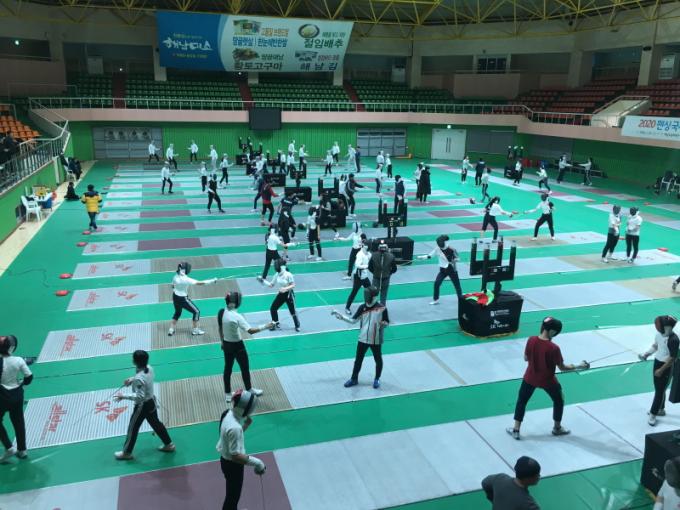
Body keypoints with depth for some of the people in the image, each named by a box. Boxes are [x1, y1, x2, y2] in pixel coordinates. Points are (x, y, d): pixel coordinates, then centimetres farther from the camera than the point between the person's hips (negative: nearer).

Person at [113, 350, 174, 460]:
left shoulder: (139, 378, -32)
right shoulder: (149, 368, -9)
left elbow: (139, 396, -30)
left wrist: (123, 396, -28)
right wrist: (131, 379, 1)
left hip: (142, 406, -8)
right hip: (151, 402, 8)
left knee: (133, 428, 12)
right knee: (156, 423, 23)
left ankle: (126, 452, 29)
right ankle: (169, 444, 34)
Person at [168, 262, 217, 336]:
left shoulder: (175, 276, -6)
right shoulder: (185, 279, -27)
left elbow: (173, 287, 7)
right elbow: (199, 283, -27)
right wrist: (212, 281, -23)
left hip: (175, 297, 7)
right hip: (183, 299, -7)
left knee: (177, 313, 29)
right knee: (196, 312, 8)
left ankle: (171, 330, 28)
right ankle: (195, 330, 15)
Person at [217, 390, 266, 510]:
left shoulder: (229, 413, -8)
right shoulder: (234, 427, -36)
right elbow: (235, 455, -31)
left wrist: (246, 424, -6)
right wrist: (257, 462, -24)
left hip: (227, 460, 9)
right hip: (232, 464, -9)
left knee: (233, 492, 30)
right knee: (232, 495, 13)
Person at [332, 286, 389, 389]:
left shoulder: (382, 308, -15)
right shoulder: (362, 307, -6)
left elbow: (387, 323, -4)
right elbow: (353, 320, -2)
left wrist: (383, 324, -27)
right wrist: (340, 316, -12)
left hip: (376, 340, -2)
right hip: (363, 339, 2)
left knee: (378, 360, 14)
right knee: (358, 359, 12)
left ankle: (377, 379, 36)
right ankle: (354, 379, 30)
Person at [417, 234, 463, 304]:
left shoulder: (451, 249, -19)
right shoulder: (437, 248, -10)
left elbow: (457, 258, -7)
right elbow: (430, 255, -8)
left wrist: (454, 260, -29)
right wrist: (422, 257, -23)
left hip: (452, 270, -3)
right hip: (443, 270, 3)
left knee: (457, 285, 5)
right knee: (436, 283, -5)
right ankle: (435, 300, 10)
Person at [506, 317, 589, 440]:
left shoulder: (531, 340, -17)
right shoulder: (554, 348, -26)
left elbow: (526, 358, -4)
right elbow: (562, 367, -14)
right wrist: (579, 366, 0)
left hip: (530, 378, 2)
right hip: (548, 381, -2)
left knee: (521, 401, 20)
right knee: (559, 401, 26)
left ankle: (516, 430, 22)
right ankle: (557, 428, 42)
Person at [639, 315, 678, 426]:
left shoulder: (673, 339, -27)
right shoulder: (660, 333, -6)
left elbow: (672, 358, -22)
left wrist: (661, 370, -19)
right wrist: (646, 354, 2)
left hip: (666, 367, -7)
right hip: (657, 362, 7)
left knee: (660, 391, 3)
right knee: (658, 389, 20)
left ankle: (653, 414, 12)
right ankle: (660, 409, 37)